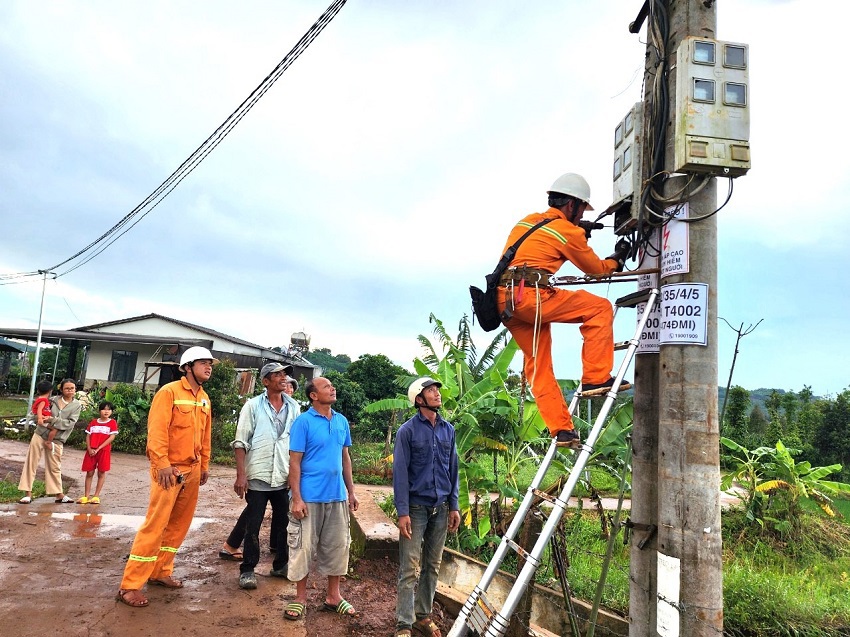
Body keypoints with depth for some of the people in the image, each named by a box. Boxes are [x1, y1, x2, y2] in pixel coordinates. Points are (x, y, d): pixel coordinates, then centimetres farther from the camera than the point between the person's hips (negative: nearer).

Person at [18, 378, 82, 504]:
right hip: (40, 434, 1)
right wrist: (53, 427, -15)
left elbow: (70, 423, -10)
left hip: (56, 440, -1)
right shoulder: (53, 400, 1)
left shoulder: (77, 405, -1)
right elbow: (41, 415, 0)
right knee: (31, 462, 0)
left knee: (55, 467, 7)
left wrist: (52, 420, -19)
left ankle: (59, 495, 16)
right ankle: (28, 493, 7)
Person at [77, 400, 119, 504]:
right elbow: (88, 436, 8)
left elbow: (111, 437, -8)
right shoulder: (93, 422, 11)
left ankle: (96, 496, 8)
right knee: (89, 473, 6)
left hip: (104, 451, -3)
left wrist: (98, 449, -13)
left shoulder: (112, 422, -1)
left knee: (101, 473, 2)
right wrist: (89, 449, -8)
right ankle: (86, 496, 11)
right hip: (91, 451, 3)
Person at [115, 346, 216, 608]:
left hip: (192, 470, 8)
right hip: (170, 469, -7)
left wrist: (204, 465, 17)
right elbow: (156, 431, -17)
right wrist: (162, 464, -22)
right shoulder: (169, 392, -11)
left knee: (179, 525, 13)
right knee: (155, 525, -6)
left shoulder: (204, 399, 11)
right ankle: (130, 586, 2)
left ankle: (160, 572, 27)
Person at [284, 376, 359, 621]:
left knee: (337, 546, 12)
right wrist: (297, 498, -15)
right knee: (303, 546, 5)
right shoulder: (303, 421, -10)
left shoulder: (342, 421, 6)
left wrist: (351, 491, 12)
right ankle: (300, 597, 23)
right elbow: (295, 462, -10)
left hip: (337, 496, 5)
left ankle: (333, 596, 28)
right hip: (310, 497, -5)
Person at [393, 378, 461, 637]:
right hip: (416, 507, -5)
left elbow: (453, 469, 10)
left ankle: (423, 616, 26)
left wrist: (454, 506, 7)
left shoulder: (448, 429, 6)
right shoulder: (407, 430, -8)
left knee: (432, 566, 12)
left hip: (441, 508, 5)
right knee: (410, 569, -2)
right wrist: (402, 512, -14)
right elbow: (400, 473, -9)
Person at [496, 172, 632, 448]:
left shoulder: (528, 221, 24)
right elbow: (595, 268, 16)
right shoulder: (568, 231, 3)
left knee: (539, 365, 13)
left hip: (504, 301, 8)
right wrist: (617, 259, 35)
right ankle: (596, 379, 0)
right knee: (600, 308, 1)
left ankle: (561, 429, 15)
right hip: (530, 295, -8)